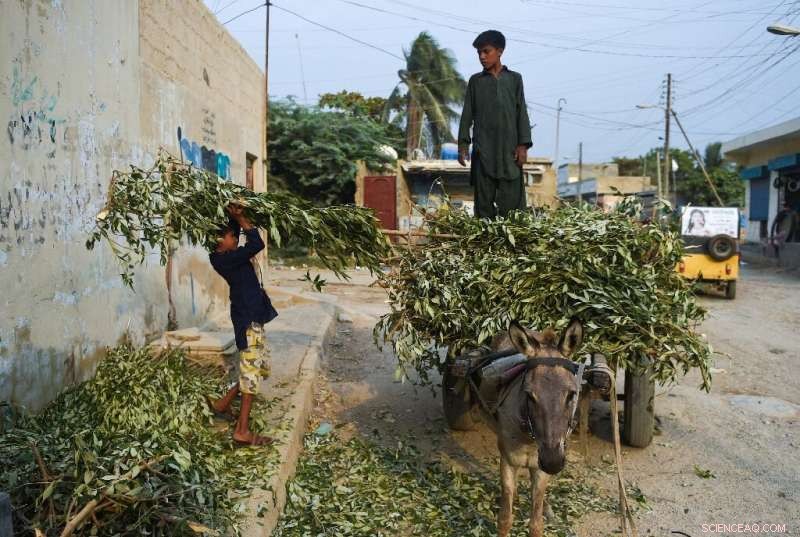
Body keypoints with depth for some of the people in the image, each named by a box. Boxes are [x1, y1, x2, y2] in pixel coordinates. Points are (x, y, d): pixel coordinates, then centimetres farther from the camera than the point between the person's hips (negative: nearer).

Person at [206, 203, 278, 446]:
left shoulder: (226, 257, 11)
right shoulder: (226, 259, -17)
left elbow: (235, 228, 24)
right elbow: (257, 244, -25)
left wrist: (237, 217, 7)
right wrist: (240, 218, -16)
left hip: (252, 317, 10)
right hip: (248, 319, -10)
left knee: (260, 367, 18)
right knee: (252, 371, -5)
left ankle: (223, 404, 25)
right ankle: (242, 430, 1)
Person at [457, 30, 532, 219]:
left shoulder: (514, 79, 9)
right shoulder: (475, 81, 11)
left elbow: (522, 113, 6)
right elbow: (467, 115, 9)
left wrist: (523, 145, -3)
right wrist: (463, 144, 0)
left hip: (510, 150, 0)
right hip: (482, 151, 0)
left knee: (511, 200, -4)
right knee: (483, 200, 0)